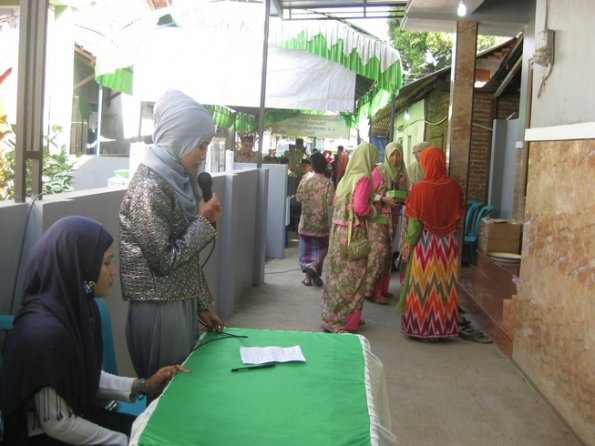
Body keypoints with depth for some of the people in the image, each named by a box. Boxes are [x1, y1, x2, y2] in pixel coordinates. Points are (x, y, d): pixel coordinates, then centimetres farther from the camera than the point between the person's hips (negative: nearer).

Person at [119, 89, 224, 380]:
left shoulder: (177, 180, 6)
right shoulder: (149, 187, -19)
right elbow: (164, 261, -21)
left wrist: (201, 305, 14)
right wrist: (203, 221, -14)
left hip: (182, 301, 8)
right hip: (158, 308, -8)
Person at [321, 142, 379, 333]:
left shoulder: (347, 177, 11)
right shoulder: (364, 178, -13)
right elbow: (360, 208, -21)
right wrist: (373, 211, -1)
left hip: (338, 229, 8)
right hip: (352, 232, -8)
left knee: (338, 273, 16)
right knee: (350, 277, 1)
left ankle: (332, 316, 26)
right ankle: (342, 321, 7)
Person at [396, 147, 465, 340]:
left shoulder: (420, 188, -15)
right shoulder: (454, 187, -6)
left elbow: (414, 222, -12)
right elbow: (459, 216, 4)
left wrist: (407, 245, -4)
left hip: (425, 243, -3)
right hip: (448, 243, 3)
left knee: (422, 285, 8)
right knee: (444, 284, 12)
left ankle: (418, 326, 16)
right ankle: (443, 326, 21)